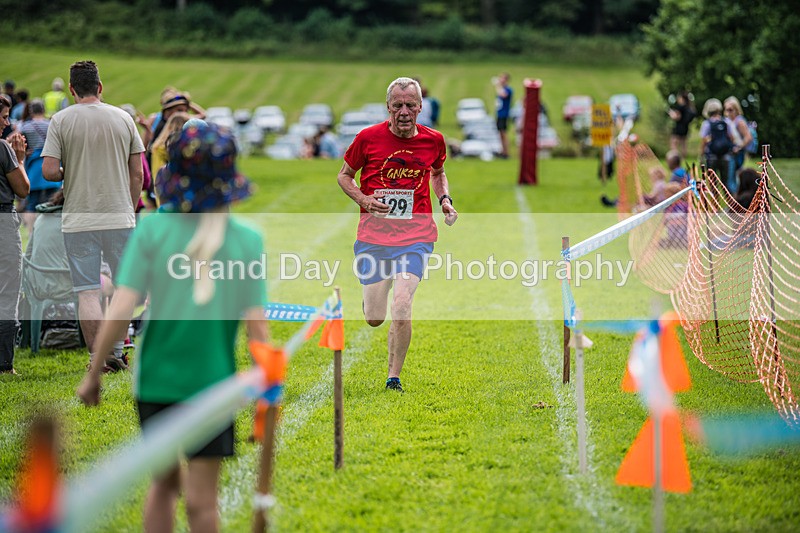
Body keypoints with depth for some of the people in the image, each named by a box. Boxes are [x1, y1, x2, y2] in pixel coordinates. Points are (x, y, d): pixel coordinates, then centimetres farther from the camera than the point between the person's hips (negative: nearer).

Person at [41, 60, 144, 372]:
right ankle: (116, 350, 13)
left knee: (88, 292, 0)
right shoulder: (123, 118, 3)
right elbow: (137, 174, 5)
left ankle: (97, 357, -2)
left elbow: (49, 171, -11)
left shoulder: (61, 121, -4)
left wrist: (68, 174, 10)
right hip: (119, 217, 1)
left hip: (78, 220, -1)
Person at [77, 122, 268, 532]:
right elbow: (257, 329, -9)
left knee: (164, 482, 19)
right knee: (201, 500, 6)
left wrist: (94, 373, -1)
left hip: (156, 379, 1)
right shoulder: (247, 241, -8)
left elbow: (120, 311, -12)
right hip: (212, 378, -1)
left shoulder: (152, 229, -8)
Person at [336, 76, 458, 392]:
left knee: (401, 308, -18)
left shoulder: (433, 140, 2)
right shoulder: (368, 138, -4)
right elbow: (344, 175, 9)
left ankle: (394, 377, -2)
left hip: (415, 238, 0)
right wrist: (363, 200, -9)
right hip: (373, 238, 0)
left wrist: (444, 199, 5)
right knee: (374, 319, 4)